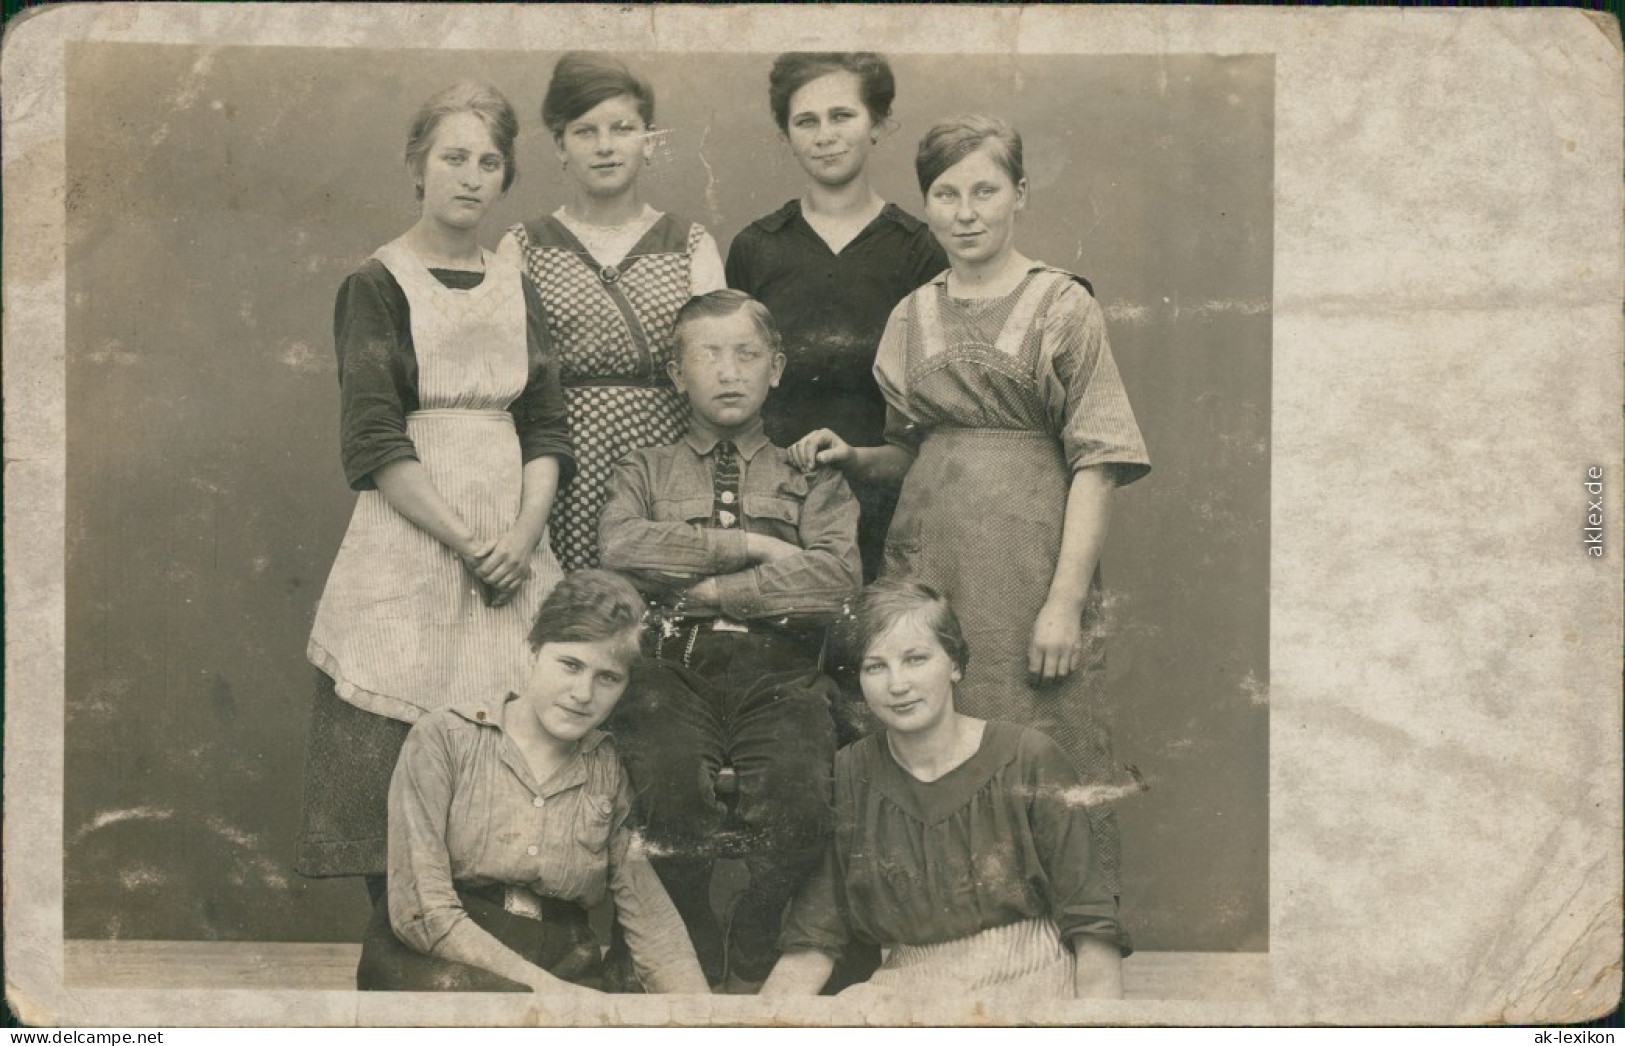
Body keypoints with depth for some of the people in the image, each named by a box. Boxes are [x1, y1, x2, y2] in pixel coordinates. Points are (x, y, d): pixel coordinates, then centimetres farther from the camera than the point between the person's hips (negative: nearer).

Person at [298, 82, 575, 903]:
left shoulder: (516, 290, 14)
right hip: (409, 543, -4)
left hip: (512, 546, 4)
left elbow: (547, 429, 9)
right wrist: (467, 541, -14)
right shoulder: (377, 285, 0)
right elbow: (374, 441, -8)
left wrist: (522, 537, -8)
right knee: (396, 756, -4)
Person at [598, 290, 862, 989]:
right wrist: (751, 546, -3)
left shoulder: (811, 475, 20)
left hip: (779, 672, 0)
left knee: (797, 796, -31)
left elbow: (836, 577, -1)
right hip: (674, 668, 0)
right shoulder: (644, 470, 22)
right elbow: (620, 548, -3)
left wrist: (705, 588, -3)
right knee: (668, 787, -32)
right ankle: (698, 972, -8)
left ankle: (750, 969, -6)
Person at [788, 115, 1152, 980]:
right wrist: (851, 458, 0)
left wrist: (1067, 597, -13)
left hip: (1028, 558, -4)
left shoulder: (1063, 307, 1)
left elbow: (1095, 461, -5)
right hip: (930, 558, 4)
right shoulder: (910, 318, 14)